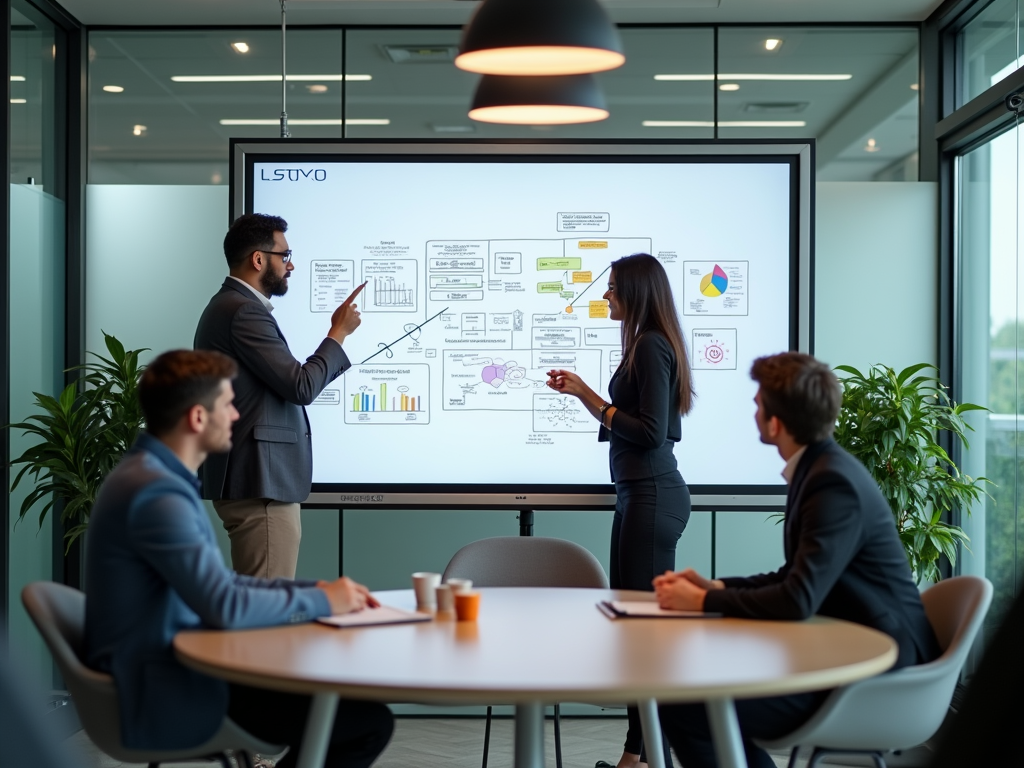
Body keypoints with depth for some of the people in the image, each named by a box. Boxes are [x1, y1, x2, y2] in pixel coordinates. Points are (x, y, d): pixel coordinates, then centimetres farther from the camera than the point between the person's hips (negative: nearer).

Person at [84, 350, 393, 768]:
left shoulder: (151, 472, 11)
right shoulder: (156, 492, -22)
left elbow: (217, 581, 17)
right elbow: (224, 607, -28)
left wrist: (317, 588, 7)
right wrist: (321, 601, -13)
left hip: (173, 665, 10)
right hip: (167, 695, -10)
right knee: (369, 720, -12)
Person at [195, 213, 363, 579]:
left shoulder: (228, 305, 19)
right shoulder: (244, 311, -15)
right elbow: (301, 387, -17)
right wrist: (339, 333, -5)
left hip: (249, 479, 11)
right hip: (260, 482, -11)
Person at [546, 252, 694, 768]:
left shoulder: (652, 346, -13)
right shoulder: (645, 345, 17)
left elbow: (651, 432, -18)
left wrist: (587, 396, -11)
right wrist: (581, 393, 17)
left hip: (653, 495, -10)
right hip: (640, 493, 10)